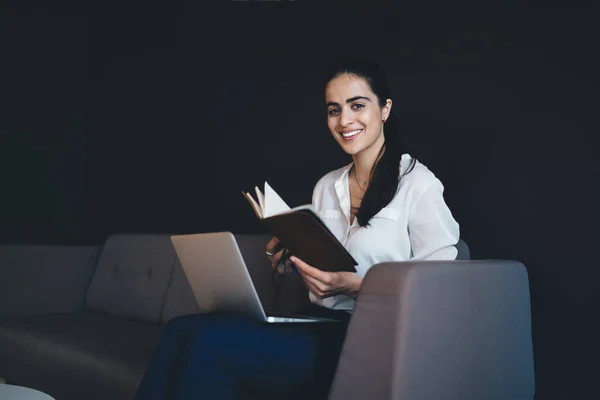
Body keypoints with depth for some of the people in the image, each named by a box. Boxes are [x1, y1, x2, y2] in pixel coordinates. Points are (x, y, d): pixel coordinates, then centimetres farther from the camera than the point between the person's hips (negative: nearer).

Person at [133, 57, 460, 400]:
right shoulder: (325, 187, 18)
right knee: (183, 329, -18)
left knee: (210, 340, -26)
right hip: (320, 328, 7)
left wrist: (355, 285, -21)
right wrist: (292, 262, 2)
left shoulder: (419, 184, -3)